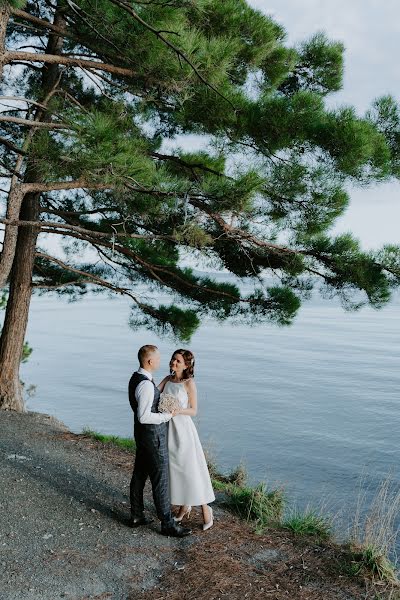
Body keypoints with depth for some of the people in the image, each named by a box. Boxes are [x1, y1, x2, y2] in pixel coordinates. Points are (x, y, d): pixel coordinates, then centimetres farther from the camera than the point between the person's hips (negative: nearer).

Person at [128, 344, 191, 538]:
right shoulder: (146, 385, -27)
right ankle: (167, 523, 9)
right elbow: (144, 417, -29)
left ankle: (137, 515, 31)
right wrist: (167, 416, -19)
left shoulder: (136, 378, 6)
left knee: (139, 473, 18)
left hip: (143, 433, 10)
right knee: (160, 478, -1)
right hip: (153, 434, -10)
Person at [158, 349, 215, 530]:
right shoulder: (167, 379, 5)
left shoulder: (189, 383, -10)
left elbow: (194, 411, -8)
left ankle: (205, 509, 13)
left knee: (191, 469, -1)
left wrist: (179, 410, -25)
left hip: (183, 429, -5)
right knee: (175, 468, 13)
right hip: (168, 428, 5)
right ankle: (184, 505, 31)